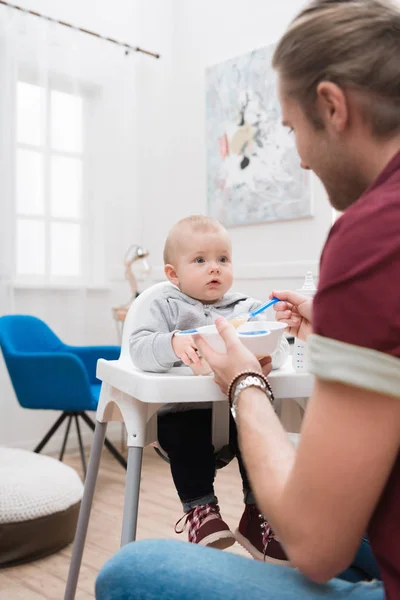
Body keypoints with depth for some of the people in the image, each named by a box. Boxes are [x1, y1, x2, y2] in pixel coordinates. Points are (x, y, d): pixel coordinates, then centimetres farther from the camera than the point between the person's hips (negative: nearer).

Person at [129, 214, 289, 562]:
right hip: (183, 409, -2)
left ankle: (257, 514, 1)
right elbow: (139, 349, -11)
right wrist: (173, 345, -32)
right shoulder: (167, 307, 5)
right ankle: (199, 507, -5)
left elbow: (280, 348, 0)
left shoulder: (248, 308, 11)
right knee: (187, 436, -30)